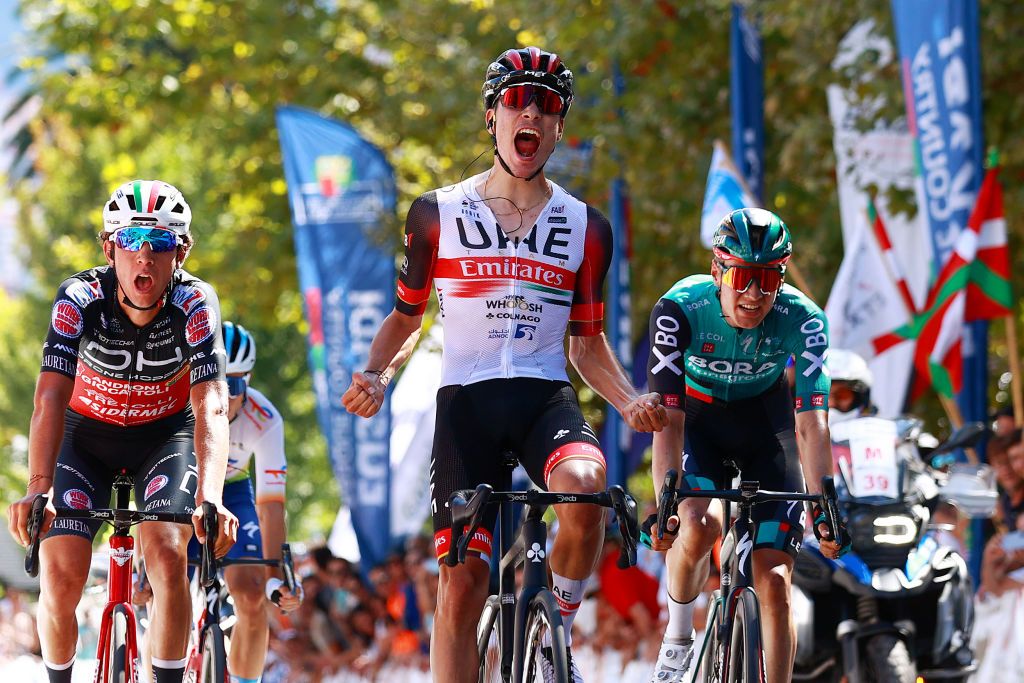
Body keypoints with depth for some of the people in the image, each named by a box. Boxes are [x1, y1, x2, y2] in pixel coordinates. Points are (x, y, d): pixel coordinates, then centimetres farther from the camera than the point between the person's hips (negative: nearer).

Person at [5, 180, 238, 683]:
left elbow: (211, 408, -38)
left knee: (167, 558, -24)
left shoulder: (194, 304, -27)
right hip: (87, 437, 0)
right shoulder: (79, 300, -27)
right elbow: (51, 397, -37)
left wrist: (210, 499, -54)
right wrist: (38, 489, -53)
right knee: (60, 575, -14)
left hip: (165, 435, 0)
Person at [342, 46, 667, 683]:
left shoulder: (585, 226, 9)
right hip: (466, 399, 0)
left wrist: (630, 400, -3)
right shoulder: (438, 213, 6)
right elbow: (406, 318, 15)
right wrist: (376, 375, -5)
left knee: (584, 483, -34)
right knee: (462, 583, -9)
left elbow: (588, 341, 14)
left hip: (546, 396, 0)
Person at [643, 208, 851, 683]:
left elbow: (811, 425, -30)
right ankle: (677, 637, -4)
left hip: (764, 423, 1)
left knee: (774, 583, -10)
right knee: (700, 524, -30)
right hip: (698, 418, -1)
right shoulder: (680, 309, -30)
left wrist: (823, 506, -41)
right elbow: (669, 417, -33)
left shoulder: (802, 320, -27)